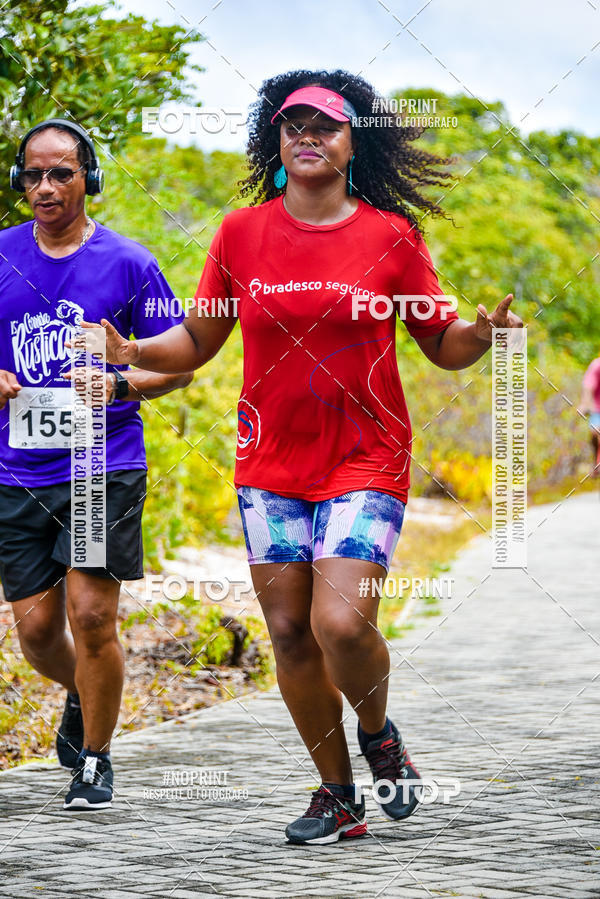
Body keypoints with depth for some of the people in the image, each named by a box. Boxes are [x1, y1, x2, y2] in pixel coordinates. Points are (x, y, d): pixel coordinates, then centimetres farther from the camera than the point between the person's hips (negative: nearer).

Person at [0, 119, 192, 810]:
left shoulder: (128, 262, 0)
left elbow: (178, 363, 5)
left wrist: (121, 385, -13)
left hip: (103, 464, -3)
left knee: (91, 614, -10)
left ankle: (95, 761, 8)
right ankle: (83, 694, 38)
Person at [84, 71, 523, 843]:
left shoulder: (391, 236, -1)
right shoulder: (242, 234, 3)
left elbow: (442, 344, 6)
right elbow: (199, 338, 11)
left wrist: (482, 332, -16)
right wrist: (134, 352, -7)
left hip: (365, 461, -3)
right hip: (271, 465, 3)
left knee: (341, 625, -17)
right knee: (290, 632, 3)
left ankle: (378, 731, 15)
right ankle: (337, 795, 18)